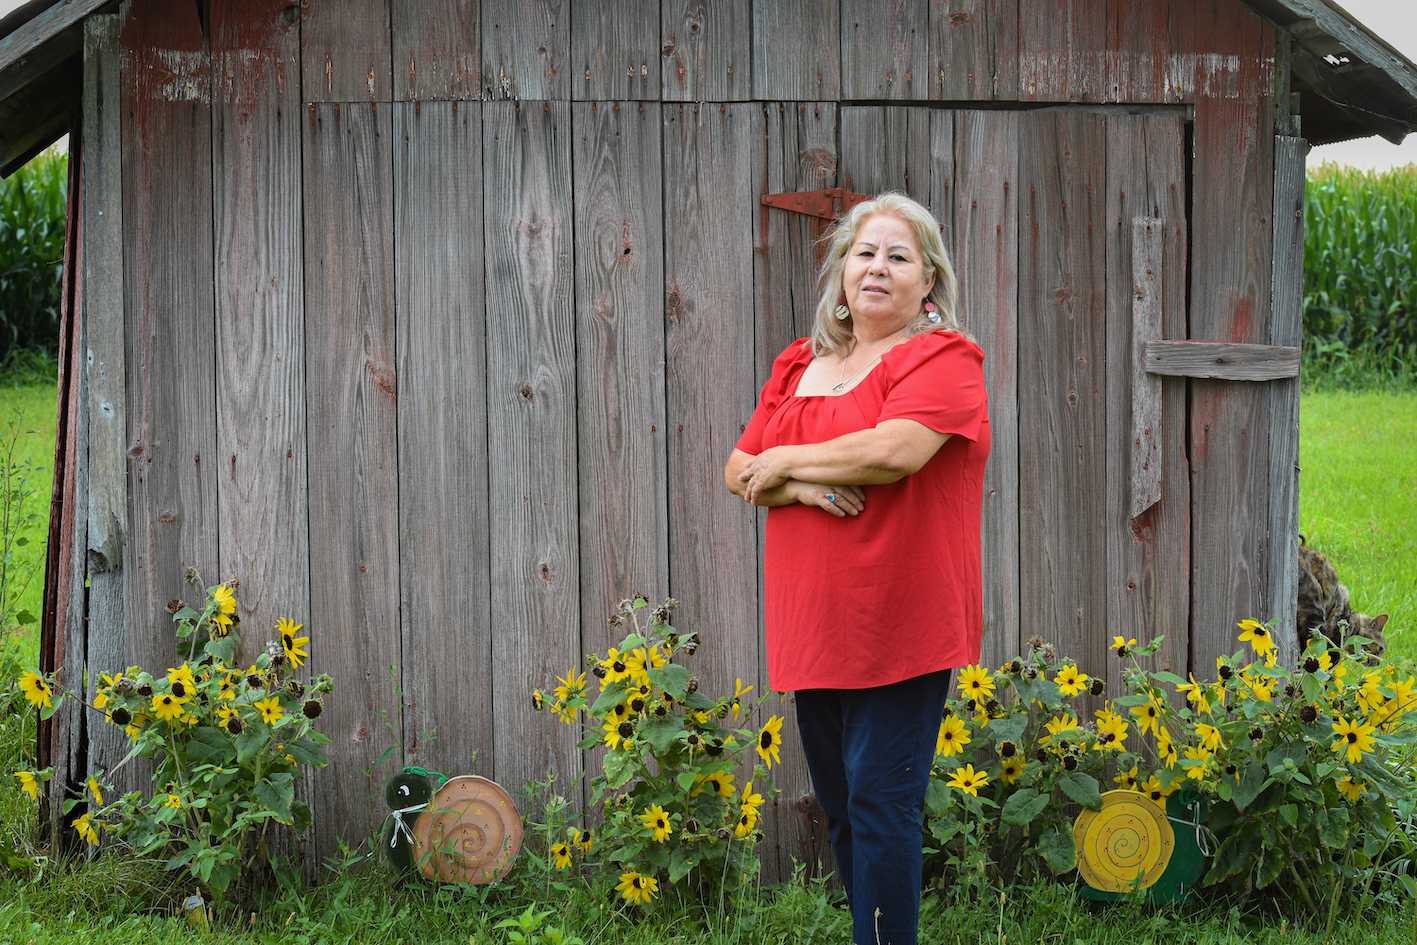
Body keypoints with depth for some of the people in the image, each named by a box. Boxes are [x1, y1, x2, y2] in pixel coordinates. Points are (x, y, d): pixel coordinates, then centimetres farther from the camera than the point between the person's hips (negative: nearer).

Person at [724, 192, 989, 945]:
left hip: (900, 629, -7)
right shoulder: (799, 365, 15)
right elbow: (739, 472, 10)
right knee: (839, 807, 15)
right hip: (812, 628, 7)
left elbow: (893, 452, -23)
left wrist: (786, 461, -9)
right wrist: (801, 487, -12)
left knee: (880, 805, -8)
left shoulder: (943, 358, -6)